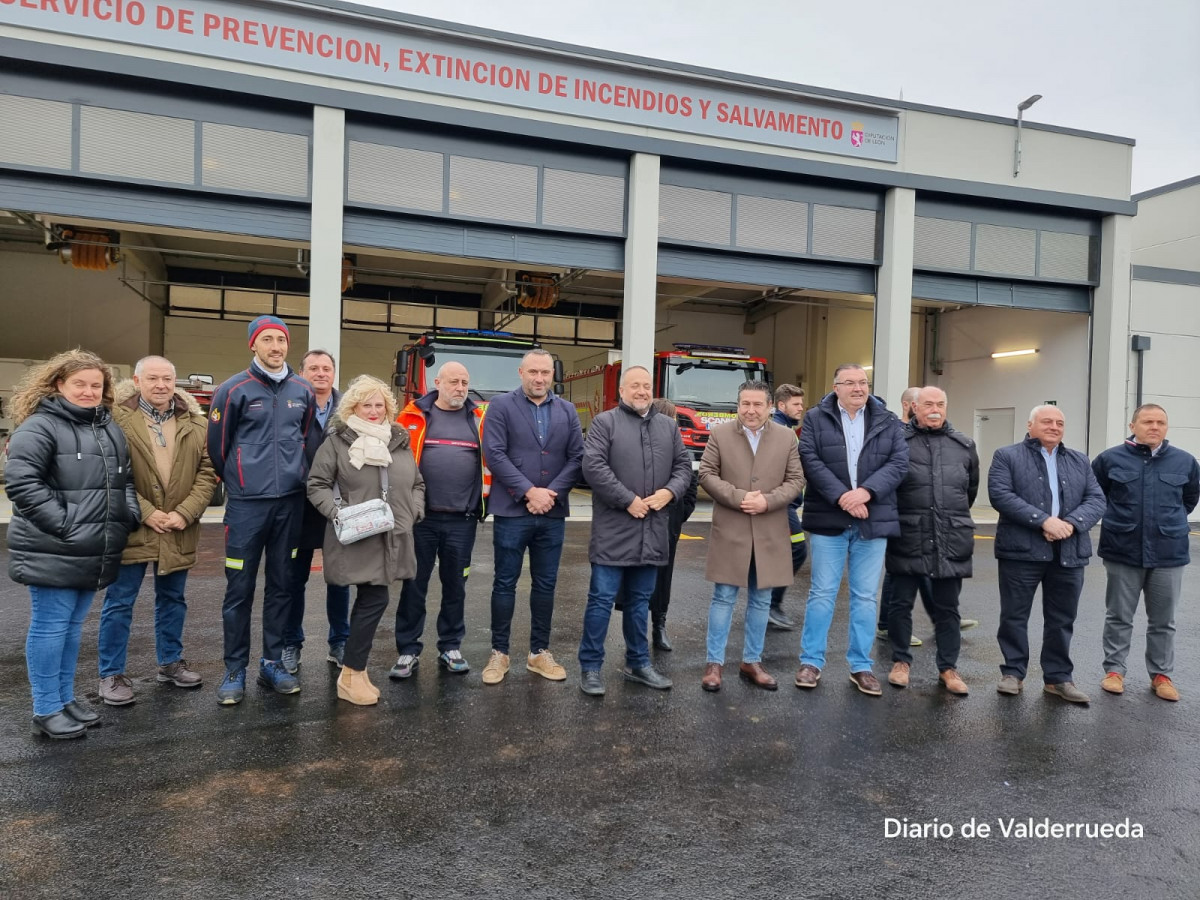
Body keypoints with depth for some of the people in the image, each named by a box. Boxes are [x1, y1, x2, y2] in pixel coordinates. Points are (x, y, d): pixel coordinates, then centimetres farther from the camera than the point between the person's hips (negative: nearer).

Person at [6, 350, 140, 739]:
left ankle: (65, 697, 27)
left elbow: (126, 480, 21)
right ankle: (46, 710, 11)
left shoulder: (110, 429, 16)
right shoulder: (39, 426, -8)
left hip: (95, 552, 7)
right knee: (50, 626, 1)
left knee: (73, 626, 16)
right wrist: (63, 524, -19)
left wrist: (130, 516, 5)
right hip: (54, 552, -7)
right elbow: (20, 482, -17)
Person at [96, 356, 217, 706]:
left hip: (179, 530, 4)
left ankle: (170, 662, 31)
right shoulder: (117, 419, -7)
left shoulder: (196, 424, 4)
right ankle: (111, 674, 17)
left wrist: (185, 512, -11)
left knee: (173, 598, 16)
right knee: (119, 602, 5)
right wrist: (145, 512, -16)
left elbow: (208, 471, 1)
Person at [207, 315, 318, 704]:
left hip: (291, 502, 4)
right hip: (246, 504, -3)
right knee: (239, 589, 2)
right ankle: (235, 671, 15)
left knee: (281, 585, 11)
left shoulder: (303, 391, 6)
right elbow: (217, 446, 3)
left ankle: (272, 663, 24)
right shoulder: (234, 390, -5)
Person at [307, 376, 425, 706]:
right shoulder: (337, 441, -1)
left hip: (392, 538, 6)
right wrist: (337, 512, -16)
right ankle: (352, 674, 4)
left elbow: (417, 484, 21)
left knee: (369, 600, 12)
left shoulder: (400, 441, 14)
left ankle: (354, 668, 25)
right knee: (375, 600, -9)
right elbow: (317, 484, -2)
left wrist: (414, 513, 5)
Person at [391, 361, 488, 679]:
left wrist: (486, 497, 5)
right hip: (420, 515, -1)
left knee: (455, 585, 11)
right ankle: (408, 650, 18)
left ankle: (450, 648, 25)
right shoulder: (414, 415, 1)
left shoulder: (480, 420, 5)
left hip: (463, 519, 1)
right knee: (414, 584, 6)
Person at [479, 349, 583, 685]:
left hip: (553, 514, 3)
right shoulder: (501, 406, -1)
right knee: (505, 583, 5)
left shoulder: (567, 411, 10)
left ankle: (540, 653, 23)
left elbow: (577, 457, 3)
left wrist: (552, 493, -10)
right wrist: (529, 491, -14)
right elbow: (494, 454, -10)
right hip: (512, 511, -3)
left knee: (545, 585, 11)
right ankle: (499, 653, 18)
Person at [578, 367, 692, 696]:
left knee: (640, 600, 16)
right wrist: (628, 500, -15)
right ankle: (590, 667, 11)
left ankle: (638, 663, 27)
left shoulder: (668, 426, 14)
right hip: (613, 529, -5)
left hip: (652, 530, 5)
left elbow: (684, 465, 14)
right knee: (602, 599, 0)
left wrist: (669, 491, -6)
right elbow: (593, 466, -13)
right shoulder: (605, 422, -3)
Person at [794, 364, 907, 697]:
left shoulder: (888, 421, 8)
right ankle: (811, 661, 15)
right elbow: (811, 460, -9)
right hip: (829, 519, -2)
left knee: (866, 596, 8)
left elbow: (899, 463, -2)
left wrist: (866, 492, -17)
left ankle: (861, 666, 19)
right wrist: (842, 497, -18)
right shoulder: (815, 418, 2)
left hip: (873, 521, 2)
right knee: (822, 593, 4)